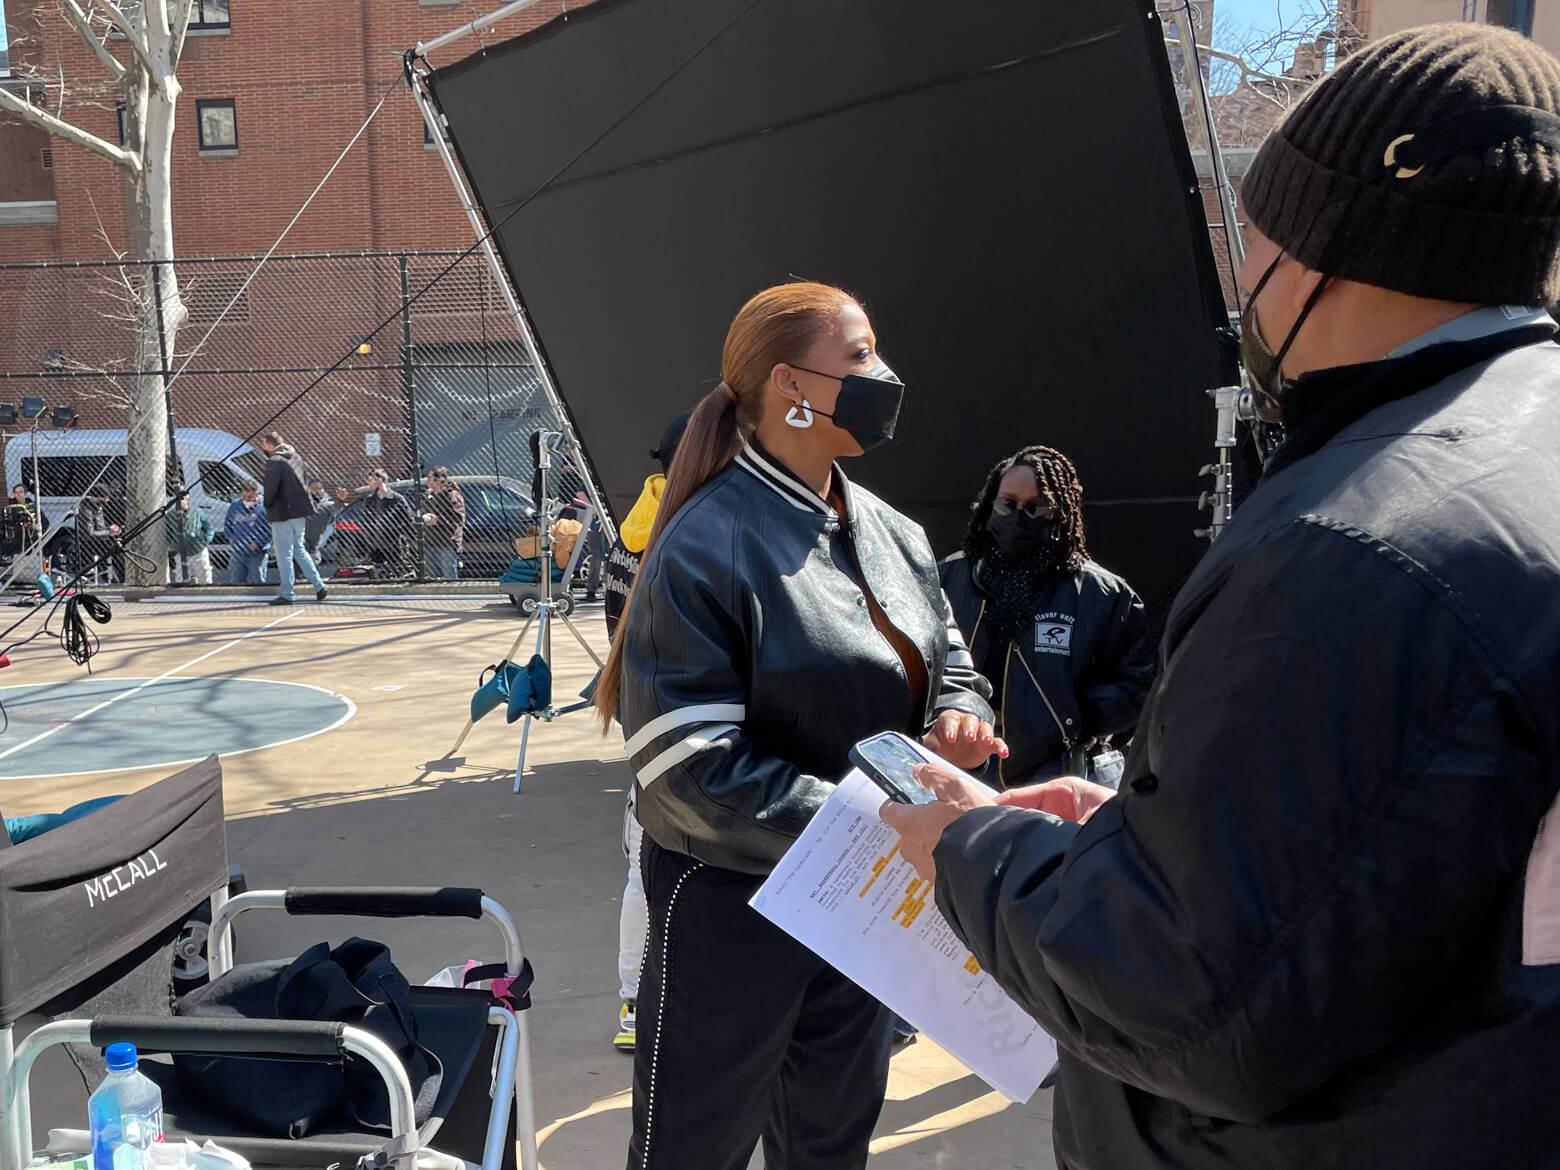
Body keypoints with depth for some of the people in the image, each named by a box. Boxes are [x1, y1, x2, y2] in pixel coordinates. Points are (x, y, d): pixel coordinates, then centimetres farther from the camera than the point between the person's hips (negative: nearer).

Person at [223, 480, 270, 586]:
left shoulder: (263, 507, -9)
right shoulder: (235, 506, 7)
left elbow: (270, 530, -10)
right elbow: (226, 524, 20)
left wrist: (257, 544, -13)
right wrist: (231, 539, 5)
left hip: (256, 554, -5)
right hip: (237, 553, 5)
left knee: (256, 581, -2)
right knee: (234, 580, 6)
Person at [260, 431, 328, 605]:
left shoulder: (274, 462, -15)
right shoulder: (295, 457, 10)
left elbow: (271, 488, -21)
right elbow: (304, 479, 17)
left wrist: (267, 505, -3)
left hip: (282, 514, -8)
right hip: (300, 512, 8)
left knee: (284, 555, -1)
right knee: (299, 550, 19)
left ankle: (286, 595, 5)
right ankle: (319, 586, 15)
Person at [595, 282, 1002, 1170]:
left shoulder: (894, 534, 4)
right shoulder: (706, 545, -19)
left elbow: (950, 664, 14)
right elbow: (692, 765, -22)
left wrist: (959, 717, -9)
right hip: (733, 902, -7)